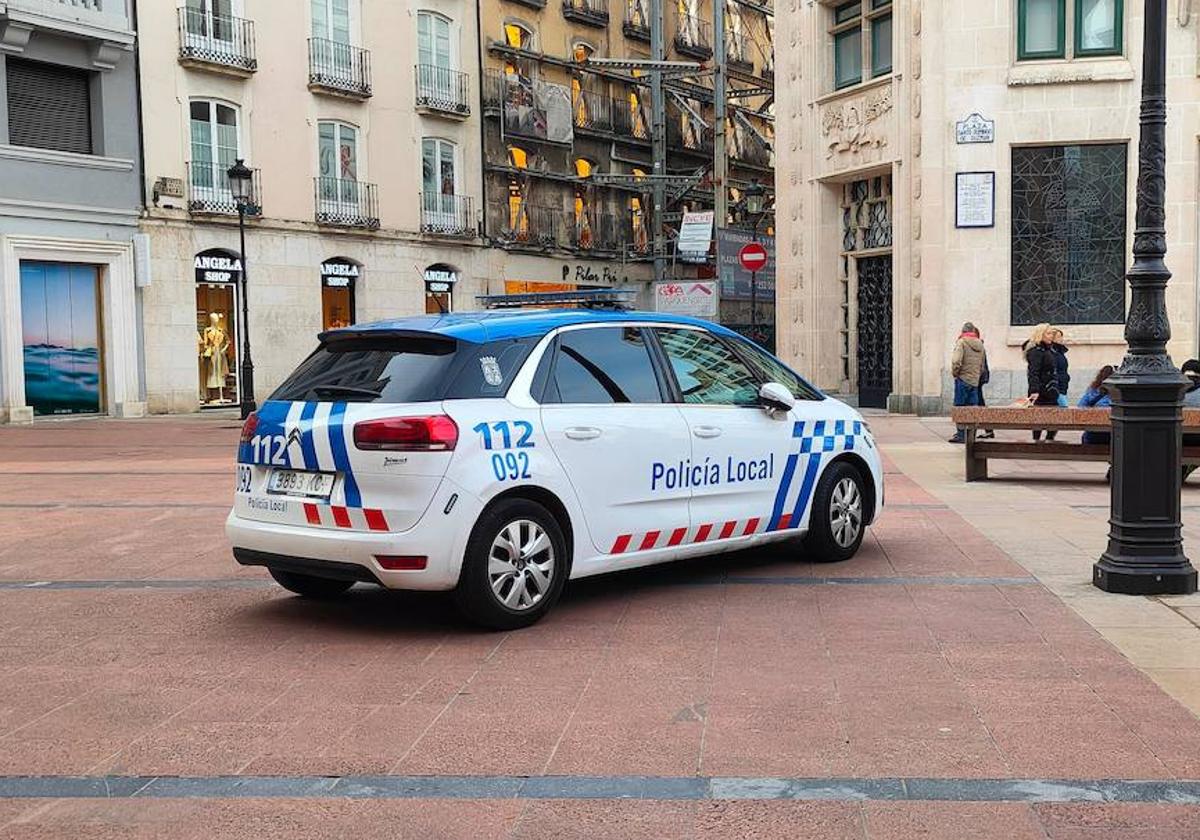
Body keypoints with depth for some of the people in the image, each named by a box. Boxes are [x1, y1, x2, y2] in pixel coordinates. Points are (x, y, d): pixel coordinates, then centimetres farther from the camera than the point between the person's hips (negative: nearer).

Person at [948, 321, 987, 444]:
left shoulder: (962, 342, -9)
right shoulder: (980, 345, 12)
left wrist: (954, 373, -5)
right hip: (975, 381, 6)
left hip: (963, 379, -6)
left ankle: (960, 434, -3)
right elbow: (982, 366, 17)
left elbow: (956, 361, -20)